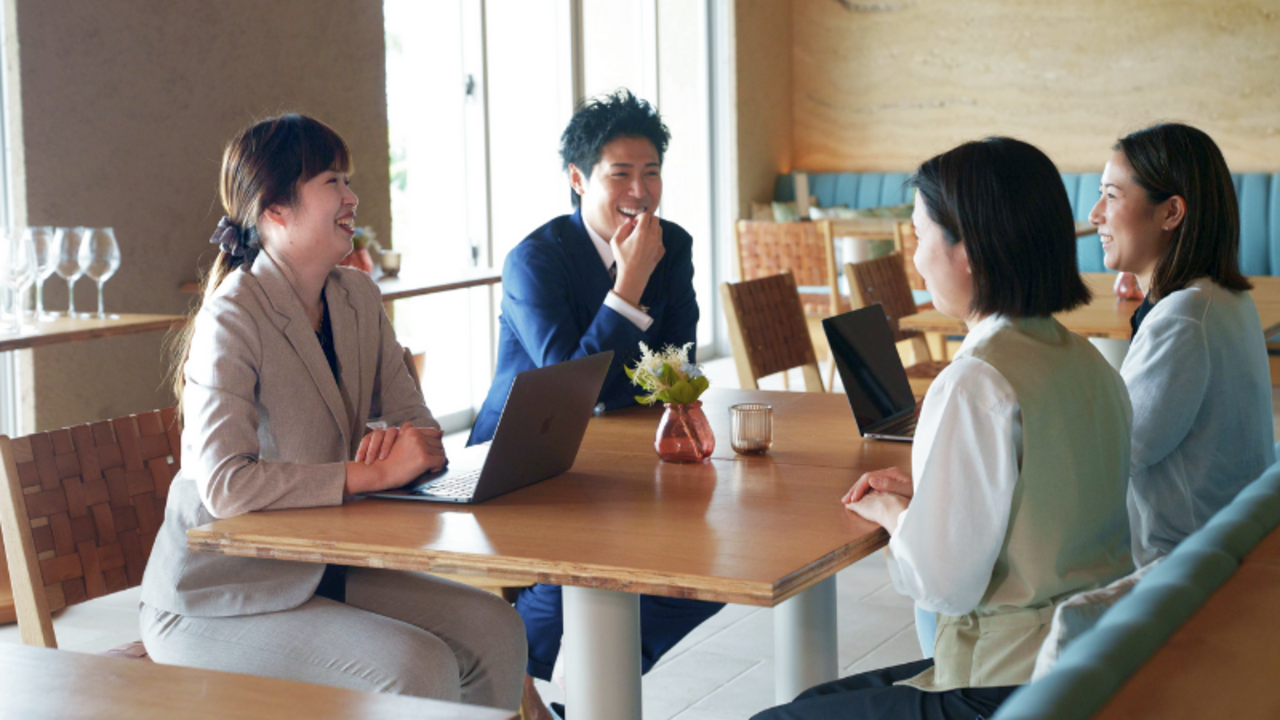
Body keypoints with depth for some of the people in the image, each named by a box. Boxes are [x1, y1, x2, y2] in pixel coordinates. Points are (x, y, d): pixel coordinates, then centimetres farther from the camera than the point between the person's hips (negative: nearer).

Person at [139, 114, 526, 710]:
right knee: (418, 668, -25)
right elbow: (224, 485, -28)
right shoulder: (233, 318, -19)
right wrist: (372, 473, -26)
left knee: (494, 629, -11)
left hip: (321, 569, 7)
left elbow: (414, 419, 8)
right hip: (218, 602, -7)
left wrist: (416, 447, -17)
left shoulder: (357, 298, 6)